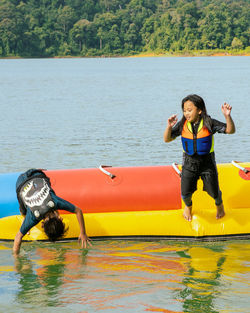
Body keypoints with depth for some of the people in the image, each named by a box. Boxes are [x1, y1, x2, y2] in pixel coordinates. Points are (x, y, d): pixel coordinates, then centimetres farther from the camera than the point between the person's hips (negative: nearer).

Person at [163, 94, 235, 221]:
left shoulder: (209, 123, -15)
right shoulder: (182, 125, -10)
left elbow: (230, 130, -17)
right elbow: (167, 139, -6)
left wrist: (227, 116, -34)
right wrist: (169, 127, -26)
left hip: (207, 162, -1)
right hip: (189, 162, 1)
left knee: (214, 192, 7)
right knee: (185, 193, 1)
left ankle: (219, 205, 44)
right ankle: (188, 206, 38)